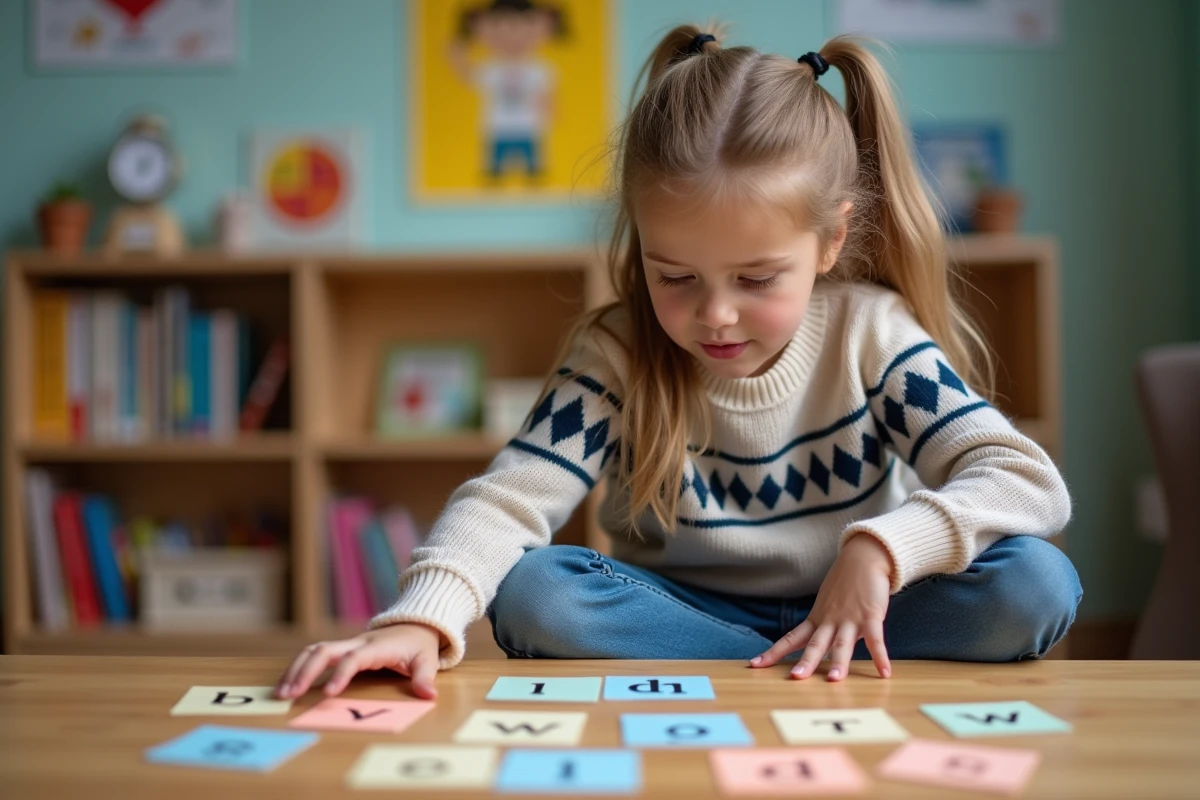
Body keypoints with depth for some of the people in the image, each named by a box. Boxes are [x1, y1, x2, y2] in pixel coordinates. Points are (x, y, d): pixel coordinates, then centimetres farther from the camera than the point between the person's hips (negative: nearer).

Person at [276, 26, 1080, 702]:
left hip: (849, 613, 0)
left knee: (1035, 585, -25)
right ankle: (833, 688, -23)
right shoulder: (616, 355, -11)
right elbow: (510, 497, -23)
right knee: (531, 593, -29)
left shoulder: (870, 333, -10)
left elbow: (1031, 482, -16)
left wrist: (880, 549, -34)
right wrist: (423, 618, -42)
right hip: (680, 612, 1)